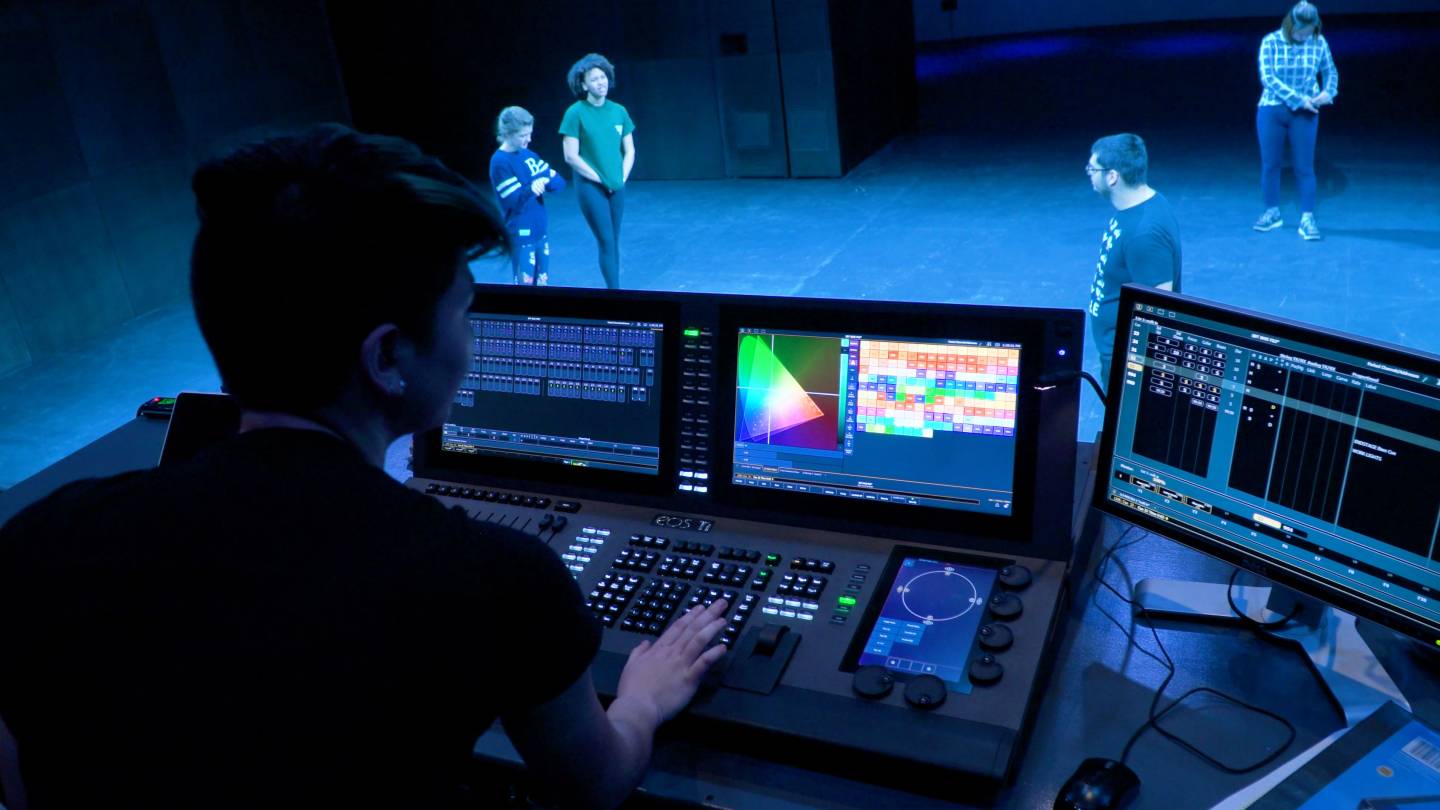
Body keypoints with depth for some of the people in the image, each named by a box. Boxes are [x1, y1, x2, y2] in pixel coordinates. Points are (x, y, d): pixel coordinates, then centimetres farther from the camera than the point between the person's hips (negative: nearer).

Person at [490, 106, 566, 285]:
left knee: (542, 282, 13)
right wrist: (530, 189, -36)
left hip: (541, 231, 7)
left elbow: (560, 182, 4)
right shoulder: (499, 162, -13)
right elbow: (513, 202, -18)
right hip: (520, 236, -7)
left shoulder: (528, 154, 8)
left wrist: (546, 181, -17)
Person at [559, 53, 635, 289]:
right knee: (606, 242, -7)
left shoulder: (618, 111, 5)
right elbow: (571, 156, -11)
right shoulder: (576, 113, -9)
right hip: (591, 187, -5)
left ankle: (612, 289, 17)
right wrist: (600, 179, -9)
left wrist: (622, 177, 0)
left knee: (613, 241, 9)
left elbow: (629, 151, 13)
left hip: (616, 187, 5)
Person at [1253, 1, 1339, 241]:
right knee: (1270, 163, 9)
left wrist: (1328, 91, -12)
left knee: (1304, 166, 0)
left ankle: (1307, 218, 4)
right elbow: (1267, 77, -16)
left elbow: (1331, 72, 9)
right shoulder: (1271, 42, -8)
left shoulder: (1319, 43, -3)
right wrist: (1297, 98, -21)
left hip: (1305, 114, 0)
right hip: (1271, 110, 0)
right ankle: (1272, 213, 24)